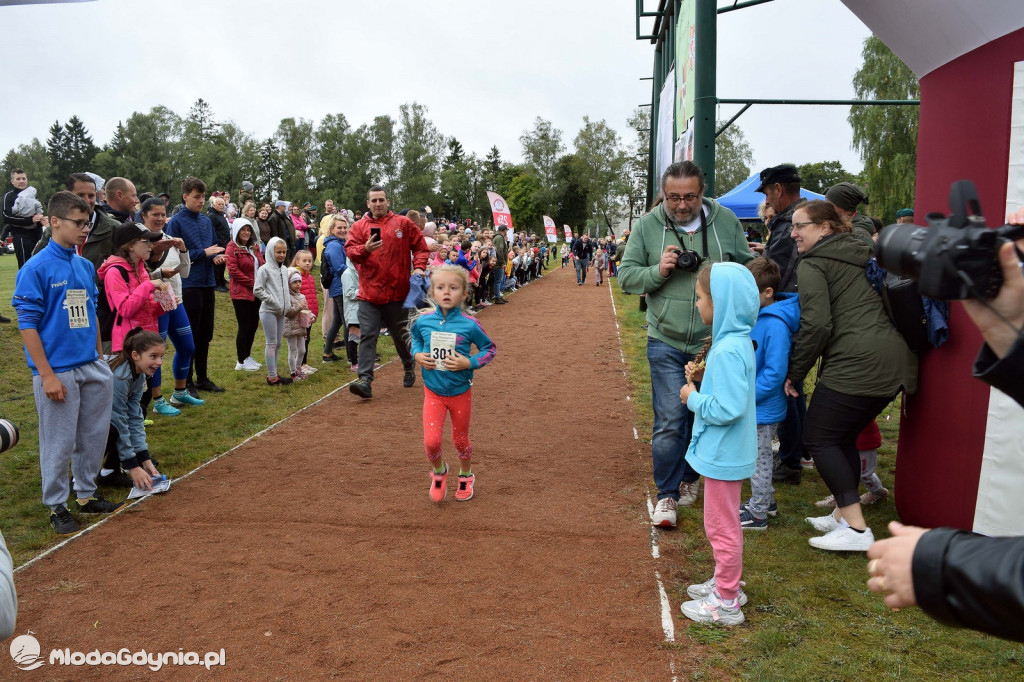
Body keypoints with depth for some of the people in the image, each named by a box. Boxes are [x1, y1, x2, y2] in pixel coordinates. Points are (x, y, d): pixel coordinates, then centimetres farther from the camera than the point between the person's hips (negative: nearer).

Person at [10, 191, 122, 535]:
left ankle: (86, 494, 31)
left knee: (94, 436, 15)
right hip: (58, 371, -6)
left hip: (92, 368, 7)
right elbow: (27, 325, -12)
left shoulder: (86, 266, 8)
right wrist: (47, 375, -15)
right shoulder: (35, 269, -11)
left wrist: (100, 357, 14)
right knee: (59, 442, 4)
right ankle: (56, 506, 21)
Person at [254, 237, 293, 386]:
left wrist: (287, 304, 8)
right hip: (268, 311, -7)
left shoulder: (284, 269, 12)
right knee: (272, 343, -5)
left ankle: (272, 374, 21)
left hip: (281, 312, 7)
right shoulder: (264, 269, -9)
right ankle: (272, 377, 0)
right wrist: (272, 301, -16)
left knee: (278, 343, 12)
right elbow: (257, 290, -14)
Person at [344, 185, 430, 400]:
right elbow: (350, 251, -3)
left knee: (400, 334, 14)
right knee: (367, 335, -6)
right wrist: (365, 249, -22)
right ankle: (365, 380, -8)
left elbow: (420, 247, 6)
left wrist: (419, 267, -8)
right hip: (369, 292, 1)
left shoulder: (403, 223, 3)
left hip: (397, 291, 0)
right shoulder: (359, 227, 6)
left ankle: (409, 368, 39)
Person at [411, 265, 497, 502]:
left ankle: (466, 476, 43)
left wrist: (469, 363, -19)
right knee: (431, 441, -9)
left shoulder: (469, 324, -17)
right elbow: (416, 339, 13)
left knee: (460, 439, 15)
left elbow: (490, 348, -4)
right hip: (433, 391, 1)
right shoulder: (424, 320, -10)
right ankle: (439, 471, 24)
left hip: (460, 392, -1)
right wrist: (417, 355, -6)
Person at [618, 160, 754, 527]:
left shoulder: (726, 221, 0)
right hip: (666, 342, -2)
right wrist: (657, 271, -18)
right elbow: (625, 276, -1)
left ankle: (691, 476, 38)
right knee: (670, 421, -4)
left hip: (715, 342, 2)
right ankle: (667, 494, 12)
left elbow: (748, 267, 9)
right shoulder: (646, 225, -3)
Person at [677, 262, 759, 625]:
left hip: (723, 455, -10)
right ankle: (725, 583, 39)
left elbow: (728, 408, -31)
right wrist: (704, 377, 1)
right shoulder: (736, 341, 5)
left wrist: (693, 398, -17)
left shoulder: (727, 350, -27)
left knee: (721, 527, 4)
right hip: (725, 451, 10)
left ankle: (726, 602, 19)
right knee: (723, 524, 23)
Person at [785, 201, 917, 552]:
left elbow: (816, 324, -14)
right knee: (844, 437, 20)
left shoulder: (812, 264, -3)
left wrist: (794, 372, -5)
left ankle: (857, 529, -2)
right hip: (897, 359, 9)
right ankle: (844, 514, 25)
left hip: (857, 363, -9)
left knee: (818, 439, -1)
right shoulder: (859, 255, 24)